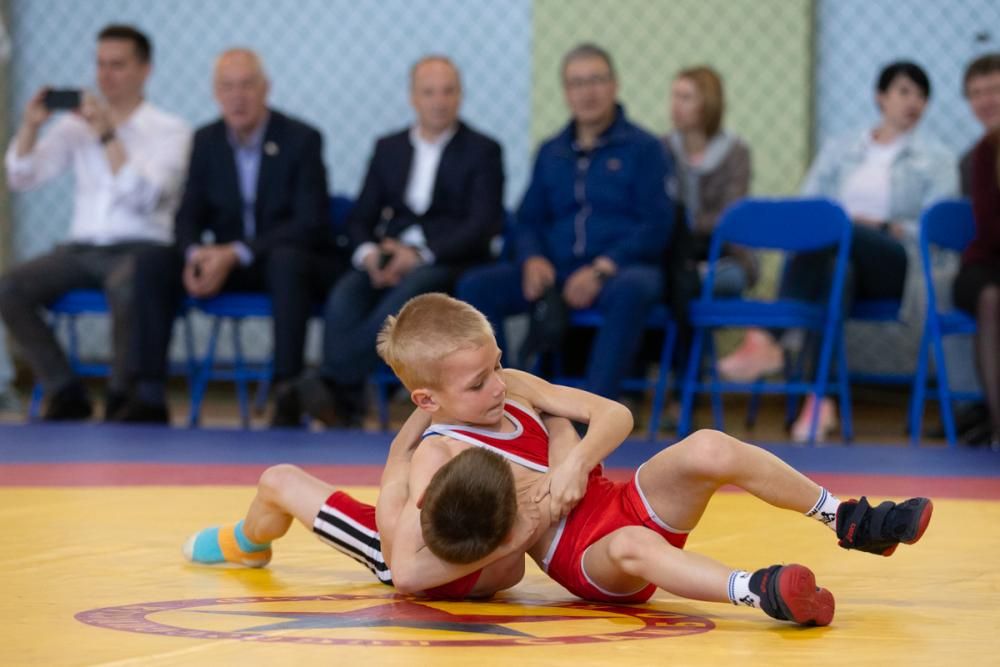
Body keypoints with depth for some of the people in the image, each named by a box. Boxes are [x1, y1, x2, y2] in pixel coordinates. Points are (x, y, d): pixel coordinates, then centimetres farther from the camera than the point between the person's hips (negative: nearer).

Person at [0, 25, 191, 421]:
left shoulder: (170, 131, 2)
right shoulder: (75, 126, 13)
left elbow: (145, 198, -14)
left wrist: (107, 135, -20)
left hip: (139, 249, -4)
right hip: (81, 249, 4)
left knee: (124, 287, -40)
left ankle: (122, 399, -20)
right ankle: (66, 394, -10)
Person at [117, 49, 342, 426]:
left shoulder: (301, 140, -9)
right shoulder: (206, 141, 5)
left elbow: (312, 225, -16)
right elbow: (189, 216, 6)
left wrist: (236, 254, -26)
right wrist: (194, 254, -20)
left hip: (287, 259, -4)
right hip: (224, 263, 4)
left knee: (287, 260, -39)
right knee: (153, 263, -19)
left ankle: (288, 397, -37)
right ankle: (148, 398, -19)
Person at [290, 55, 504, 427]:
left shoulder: (482, 151, 5)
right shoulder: (389, 148, 18)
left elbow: (483, 225, -6)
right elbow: (361, 217, 15)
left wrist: (420, 255, -18)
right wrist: (369, 253, -10)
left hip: (449, 261, -4)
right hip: (389, 258, 4)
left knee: (407, 294, -38)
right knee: (345, 297, -31)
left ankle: (333, 381, -43)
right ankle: (345, 403, -38)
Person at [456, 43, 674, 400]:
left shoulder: (643, 148, 4)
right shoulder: (551, 153, 19)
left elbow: (656, 225, -4)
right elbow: (529, 219, 19)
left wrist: (602, 269, -17)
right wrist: (533, 259, -5)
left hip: (620, 269, -4)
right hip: (555, 272, 5)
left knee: (630, 290, -41)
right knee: (475, 286, -18)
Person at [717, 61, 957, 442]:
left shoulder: (936, 161, 17)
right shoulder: (839, 151, 24)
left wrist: (884, 228, -12)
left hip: (899, 265, -2)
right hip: (840, 257, 2)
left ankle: (769, 339, -45)